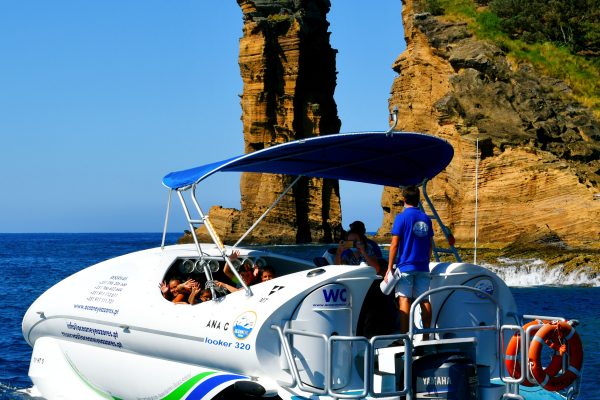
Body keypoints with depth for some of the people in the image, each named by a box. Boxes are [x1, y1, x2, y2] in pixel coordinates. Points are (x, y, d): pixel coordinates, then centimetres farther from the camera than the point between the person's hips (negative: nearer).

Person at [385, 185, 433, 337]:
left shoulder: (402, 217, -7)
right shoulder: (426, 218, 9)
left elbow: (394, 245, -9)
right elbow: (430, 245, 15)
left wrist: (389, 268, -5)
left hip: (405, 266, -5)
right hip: (423, 267, 5)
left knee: (404, 299, -6)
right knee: (424, 300, 7)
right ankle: (426, 336, 10)